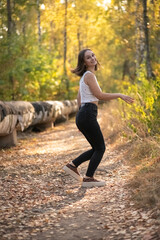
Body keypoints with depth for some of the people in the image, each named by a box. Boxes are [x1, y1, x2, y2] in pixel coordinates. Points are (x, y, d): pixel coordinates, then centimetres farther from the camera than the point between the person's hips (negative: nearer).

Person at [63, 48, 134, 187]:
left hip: (82, 115, 9)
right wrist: (120, 95, -3)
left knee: (97, 148, 15)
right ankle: (88, 179, 3)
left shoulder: (85, 76, 20)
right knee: (100, 148, 0)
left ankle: (72, 165, 12)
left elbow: (79, 98, 24)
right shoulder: (89, 75, -9)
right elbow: (100, 95, -12)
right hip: (88, 115, -9)